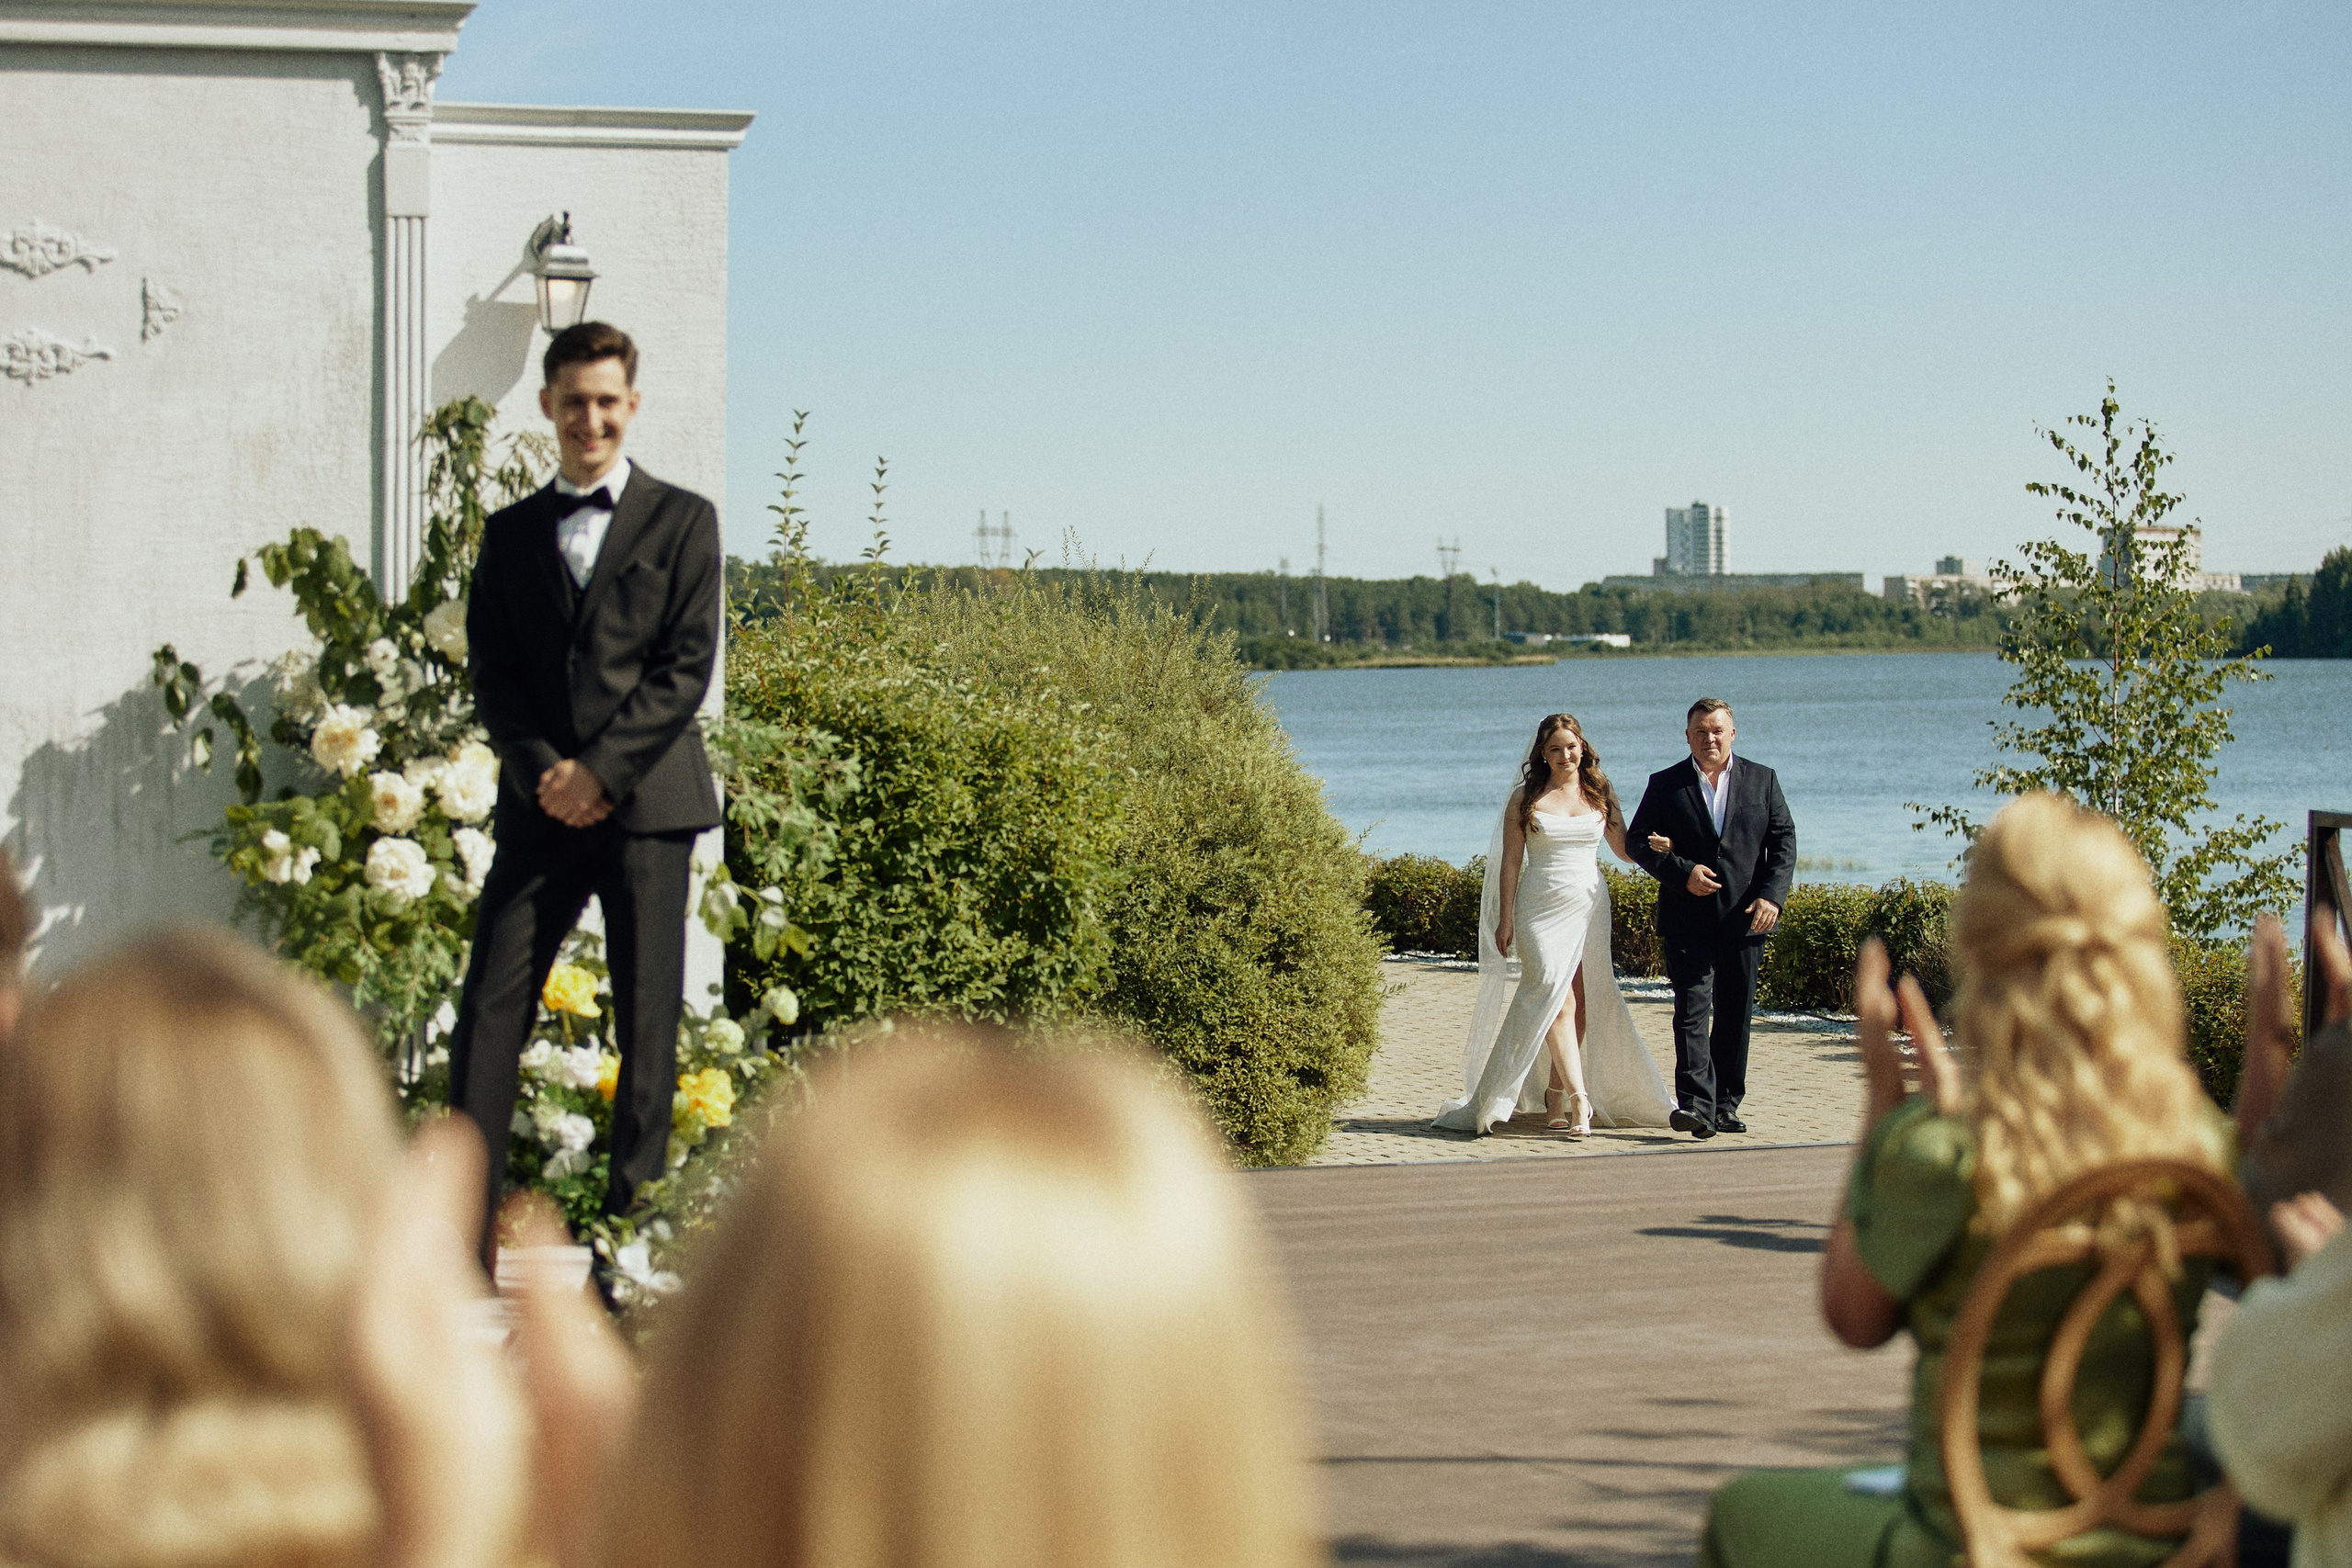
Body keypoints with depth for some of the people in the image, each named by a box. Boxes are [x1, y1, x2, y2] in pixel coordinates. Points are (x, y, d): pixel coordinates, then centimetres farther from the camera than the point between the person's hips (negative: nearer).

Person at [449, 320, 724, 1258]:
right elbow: (491, 672, 9)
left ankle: (633, 1212, 6)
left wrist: (602, 769, -12)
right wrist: (541, 770, -8)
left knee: (648, 1018, -1)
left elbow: (687, 667, -2)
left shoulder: (681, 521, 7)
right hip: (539, 805, 3)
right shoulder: (511, 534, 16)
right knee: (489, 1010, -4)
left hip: (646, 801, -2)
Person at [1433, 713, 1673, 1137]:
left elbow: (1626, 849, 13)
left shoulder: (1600, 795, 10)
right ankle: (1579, 1099, -19)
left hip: (1590, 907, 3)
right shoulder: (1526, 799, 4)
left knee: (1581, 1003, 1)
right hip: (1541, 907, -3)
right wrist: (1505, 919, -2)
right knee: (1557, 1000, -14)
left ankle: (1555, 1094, 11)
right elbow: (1510, 862, 3)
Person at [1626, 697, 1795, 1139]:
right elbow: (1638, 842, 3)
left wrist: (1771, 895, -8)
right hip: (1688, 923, -2)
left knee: (1735, 1016, 7)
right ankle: (1696, 1105, -20)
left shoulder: (1762, 780, 9)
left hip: (1745, 920, 2)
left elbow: (1784, 841, 6)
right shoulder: (1666, 785, 6)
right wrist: (1683, 873, -12)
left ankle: (1726, 1105, 17)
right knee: (1692, 1010, -12)